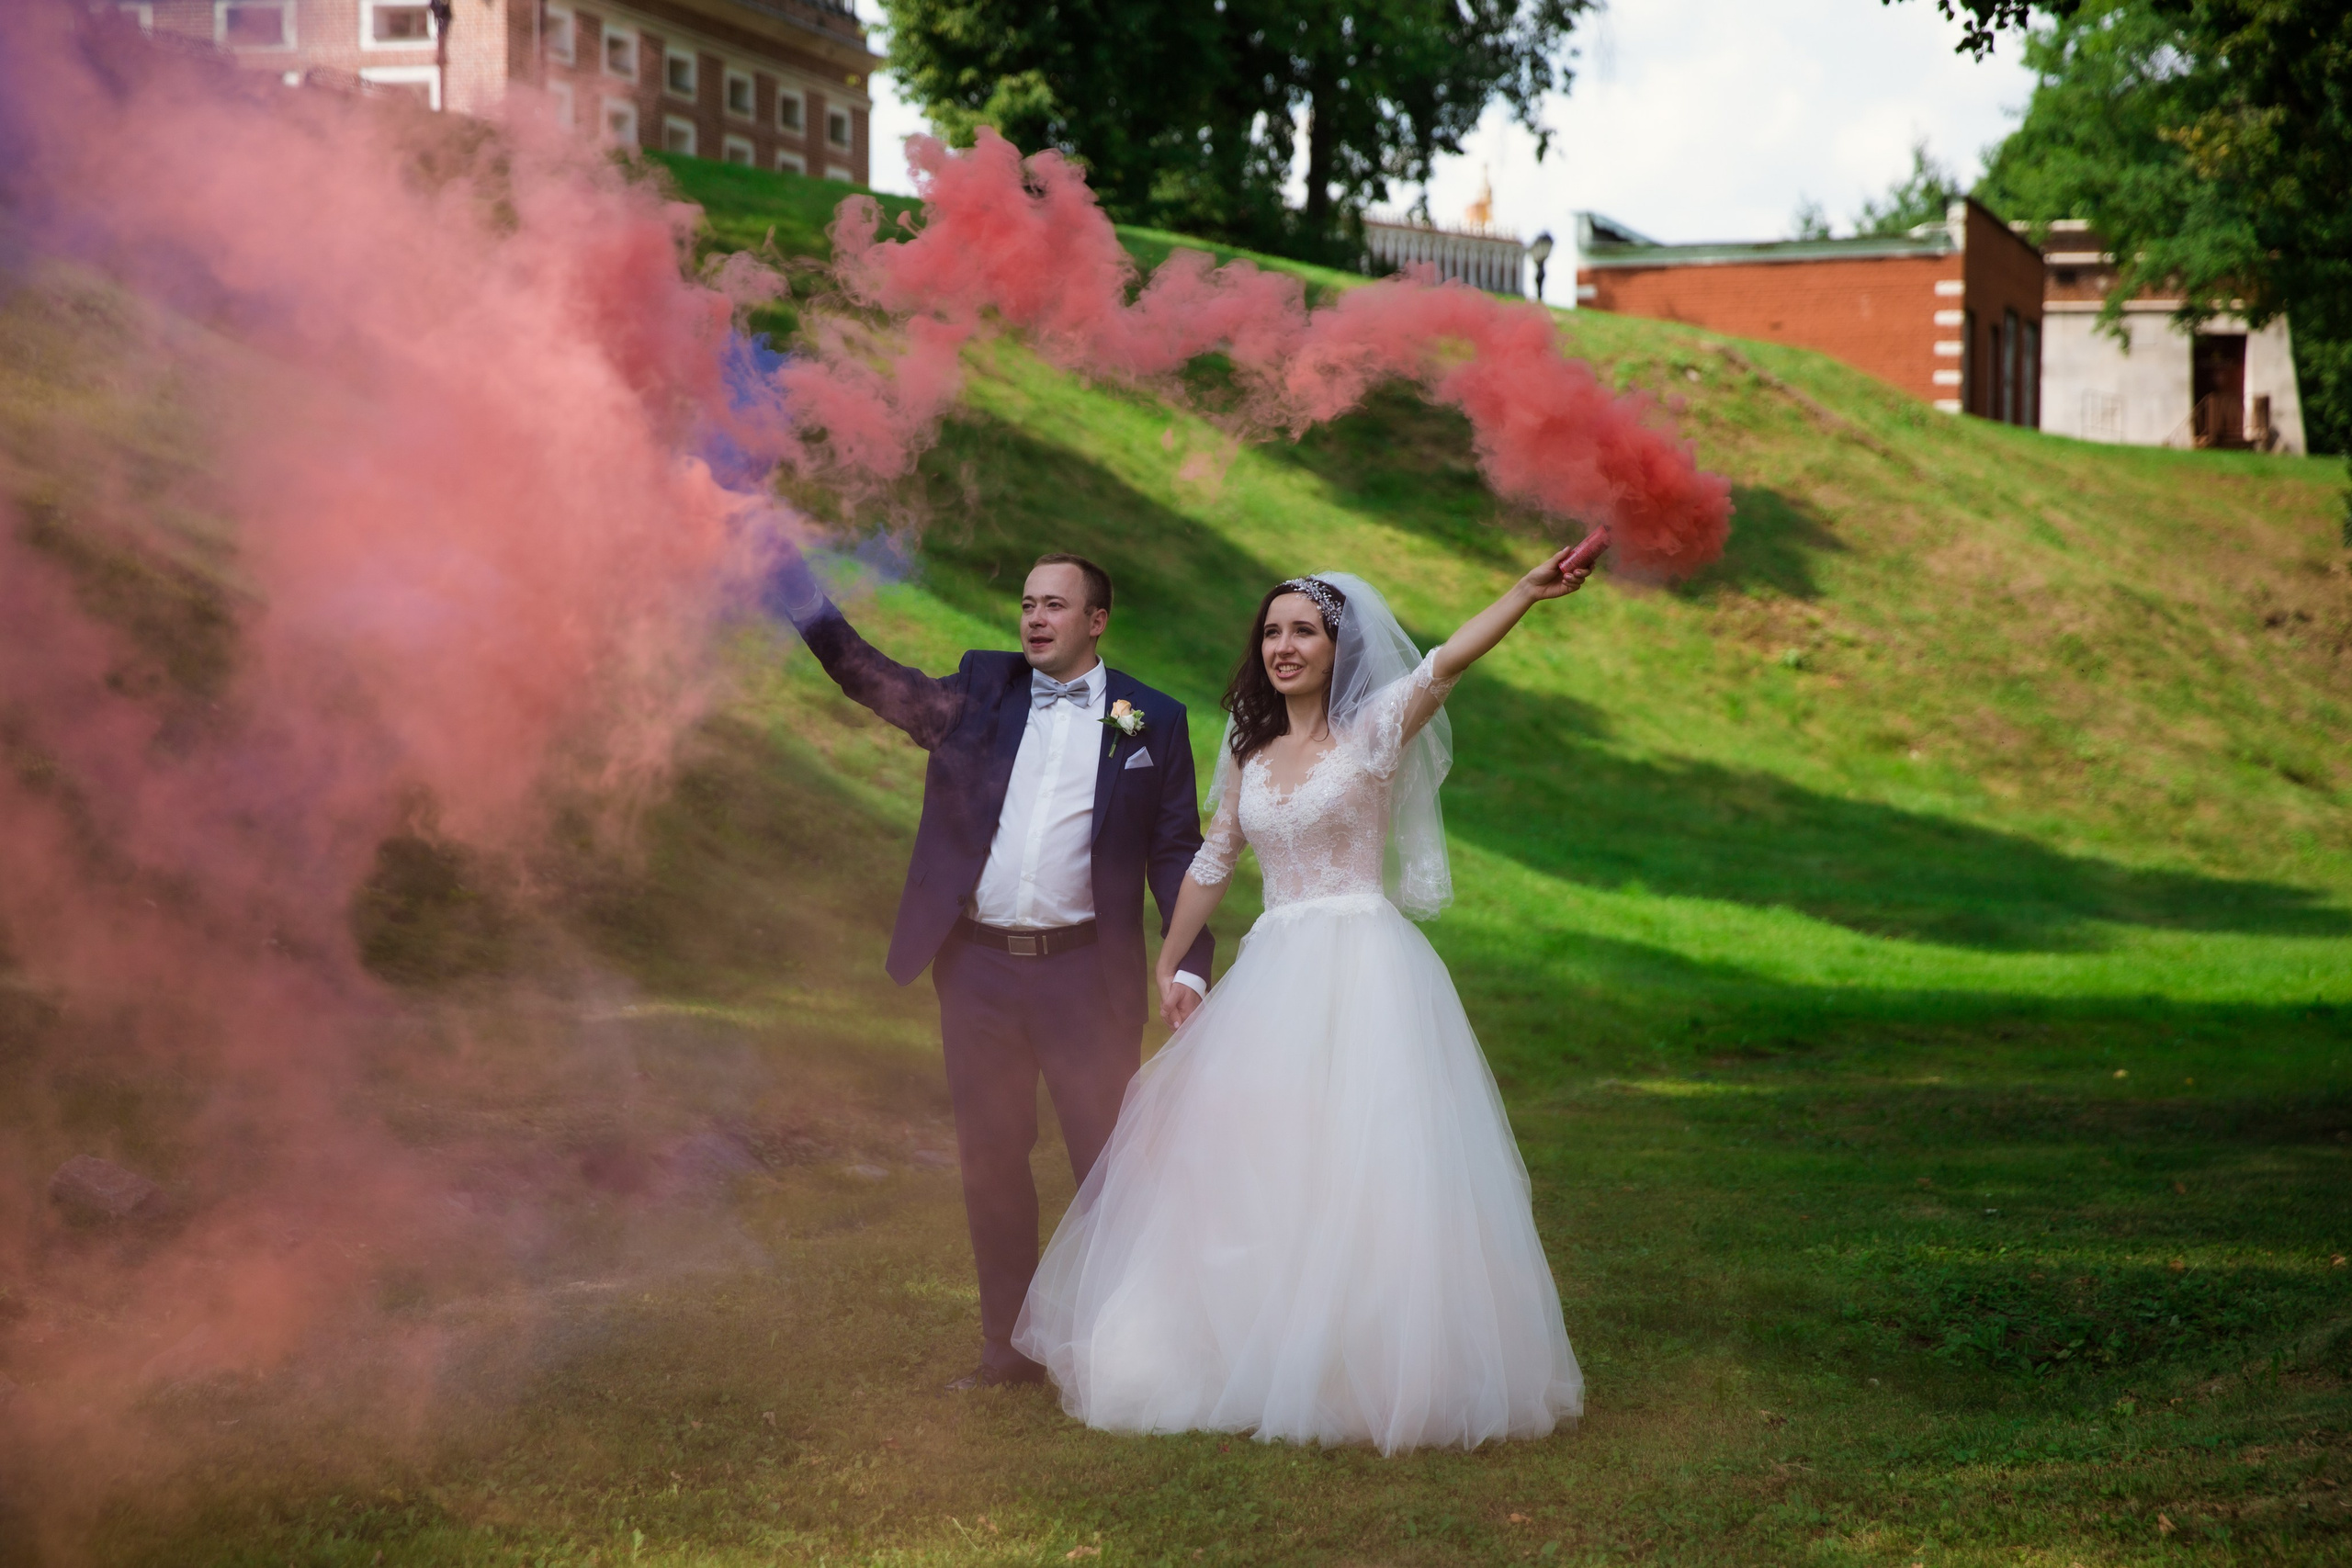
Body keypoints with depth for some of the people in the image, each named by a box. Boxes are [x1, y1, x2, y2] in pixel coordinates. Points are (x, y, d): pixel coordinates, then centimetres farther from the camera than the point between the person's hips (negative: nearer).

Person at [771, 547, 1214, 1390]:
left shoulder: (1152, 720, 3)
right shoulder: (981, 689, 9)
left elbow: (1176, 853, 4)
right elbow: (876, 680, 0)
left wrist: (1190, 965, -6)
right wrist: (797, 590, -12)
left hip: (1084, 973, -2)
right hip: (978, 970, 3)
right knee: (991, 1161, 10)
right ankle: (1010, 1345, 22)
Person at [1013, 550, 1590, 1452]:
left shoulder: (1372, 731, -3)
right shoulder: (1249, 750, 13)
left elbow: (1448, 661, -20)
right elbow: (1212, 863, 22)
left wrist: (1528, 593, -35)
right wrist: (1168, 965, 24)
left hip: (1363, 968, -5)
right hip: (1274, 972, 6)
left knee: (1358, 1167, -7)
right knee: (1251, 1169, 7)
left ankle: (1368, 1368, 1)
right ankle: (1248, 1352, 18)